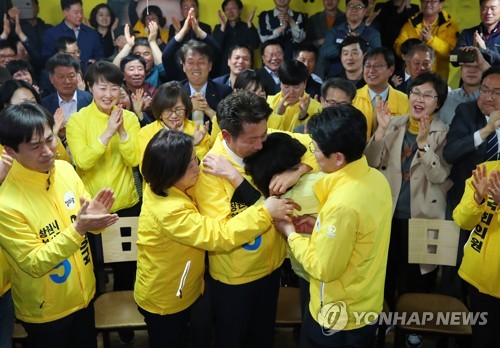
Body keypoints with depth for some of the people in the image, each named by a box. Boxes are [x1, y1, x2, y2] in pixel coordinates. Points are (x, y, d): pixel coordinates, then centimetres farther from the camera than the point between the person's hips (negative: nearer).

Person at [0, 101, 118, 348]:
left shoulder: (65, 169, -10)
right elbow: (34, 264, -22)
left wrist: (95, 217, -22)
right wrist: (77, 228, -33)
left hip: (84, 295, 5)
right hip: (45, 313, -5)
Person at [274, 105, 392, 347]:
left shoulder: (343, 204, -33)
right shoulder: (375, 177, -7)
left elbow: (324, 269, -23)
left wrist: (291, 234, -11)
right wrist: (322, 226, 1)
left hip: (337, 319, -8)